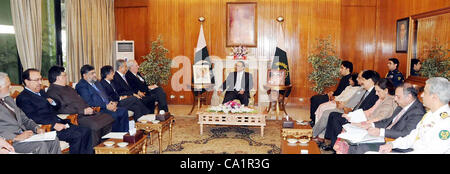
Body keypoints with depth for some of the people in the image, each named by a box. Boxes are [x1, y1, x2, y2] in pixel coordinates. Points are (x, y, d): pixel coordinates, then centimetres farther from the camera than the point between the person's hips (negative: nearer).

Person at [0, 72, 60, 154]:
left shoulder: (8, 99, 21)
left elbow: (24, 119, 22)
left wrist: (36, 128, 3)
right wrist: (15, 138, -24)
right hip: (9, 142, -8)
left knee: (54, 140, -11)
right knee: (40, 145, -29)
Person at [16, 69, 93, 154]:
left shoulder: (41, 92, 23)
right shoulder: (22, 98, -4)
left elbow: (58, 105, 29)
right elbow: (33, 117, -16)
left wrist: (52, 102, 5)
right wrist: (54, 125, -24)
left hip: (59, 122, 8)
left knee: (86, 131, -9)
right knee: (76, 136, -25)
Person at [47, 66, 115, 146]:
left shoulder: (68, 88, 25)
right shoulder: (52, 92, -4)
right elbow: (62, 109, -15)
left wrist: (88, 109, 4)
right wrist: (83, 111, -17)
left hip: (86, 112, 9)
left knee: (108, 118, -6)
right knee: (95, 125, -33)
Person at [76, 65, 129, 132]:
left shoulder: (96, 82, 20)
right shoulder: (81, 86, -7)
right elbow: (89, 103, -17)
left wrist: (112, 103, 1)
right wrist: (106, 106, -20)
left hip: (108, 106, 9)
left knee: (124, 111, -10)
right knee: (114, 115, -29)